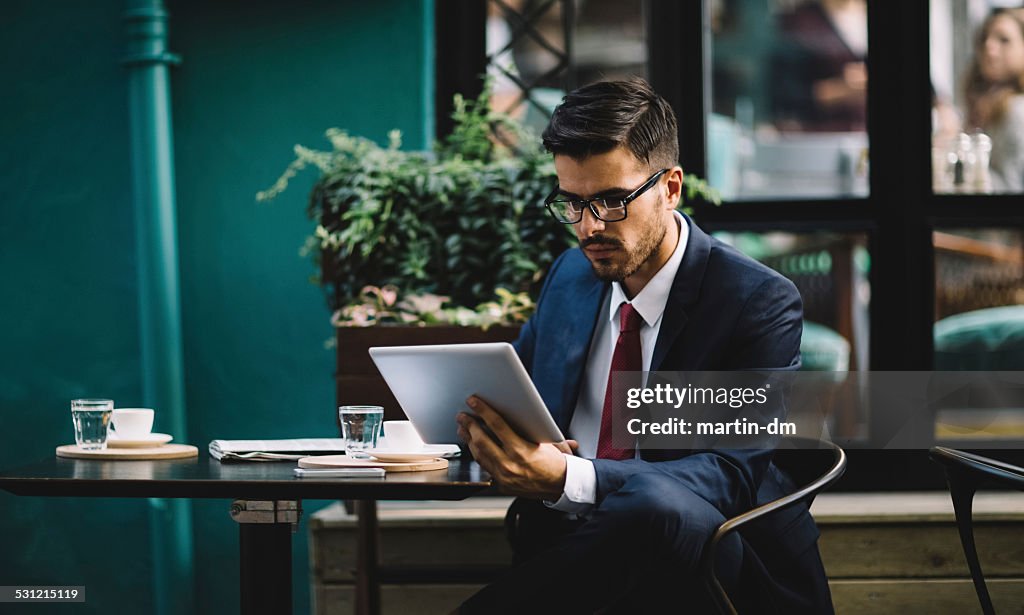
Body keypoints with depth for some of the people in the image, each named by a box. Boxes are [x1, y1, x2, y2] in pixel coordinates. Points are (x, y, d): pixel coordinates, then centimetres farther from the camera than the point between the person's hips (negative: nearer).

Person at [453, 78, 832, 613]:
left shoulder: (760, 303, -7)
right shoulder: (569, 277, 13)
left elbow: (732, 471, -17)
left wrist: (567, 479, -31)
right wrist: (486, 428, -6)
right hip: (571, 553, 3)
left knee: (656, 503, -38)